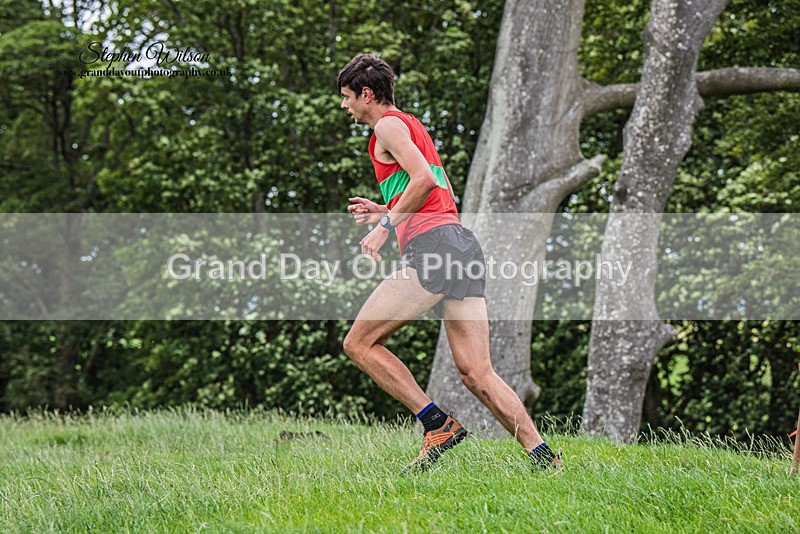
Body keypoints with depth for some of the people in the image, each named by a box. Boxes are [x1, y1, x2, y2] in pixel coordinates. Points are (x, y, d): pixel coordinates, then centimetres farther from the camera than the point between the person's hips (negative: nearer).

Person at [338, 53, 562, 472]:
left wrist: (386, 224, -10)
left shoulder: (389, 125, 3)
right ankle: (544, 458, -13)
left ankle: (437, 424, -9)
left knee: (359, 343, -1)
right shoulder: (414, 127, 31)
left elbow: (423, 178, -14)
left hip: (432, 244, -9)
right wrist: (384, 210, 34)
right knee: (476, 374, 0)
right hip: (464, 244, 9)